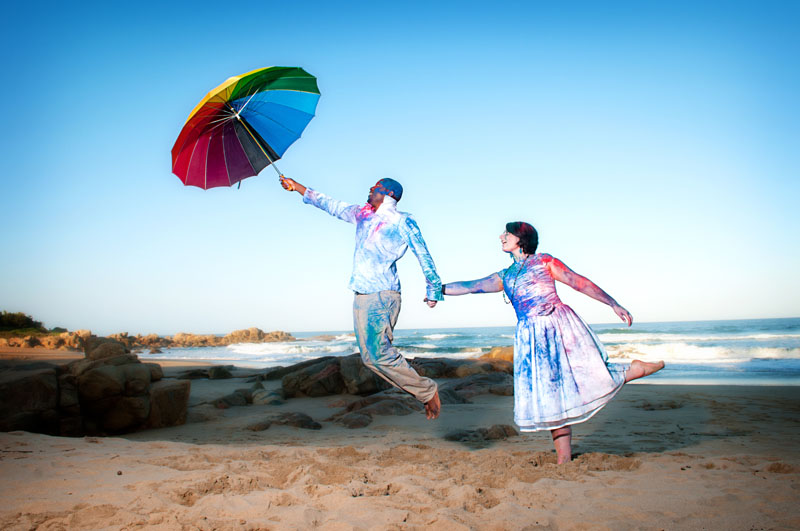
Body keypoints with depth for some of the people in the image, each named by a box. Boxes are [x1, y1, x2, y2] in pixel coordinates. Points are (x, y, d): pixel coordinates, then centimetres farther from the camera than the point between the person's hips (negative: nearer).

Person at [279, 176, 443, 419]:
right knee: (369, 357, 3)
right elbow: (330, 204, 27)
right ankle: (422, 393, 10)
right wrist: (297, 187, 32)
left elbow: (423, 254, 0)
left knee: (380, 354, -17)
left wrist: (434, 289, 2)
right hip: (361, 297, 8)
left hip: (383, 296, -8)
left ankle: (427, 390, 1)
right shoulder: (362, 214, 18)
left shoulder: (402, 221, -2)